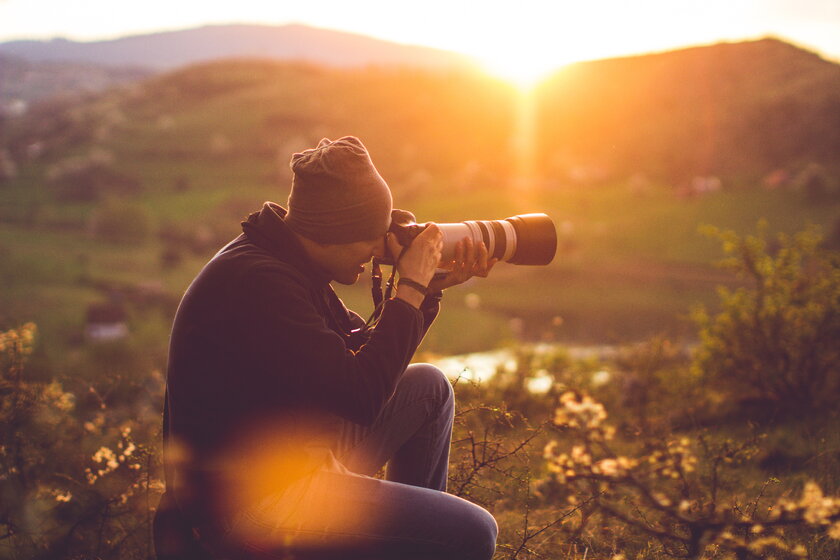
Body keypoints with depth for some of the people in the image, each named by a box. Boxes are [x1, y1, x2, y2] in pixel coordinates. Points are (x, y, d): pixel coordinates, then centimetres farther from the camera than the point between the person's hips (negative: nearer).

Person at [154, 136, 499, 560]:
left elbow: (364, 353, 15)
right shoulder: (257, 283, -25)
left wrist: (431, 287, 3)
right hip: (253, 502, -10)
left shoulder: (289, 263, 6)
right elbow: (362, 397, -27)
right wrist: (411, 288, -18)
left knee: (428, 386, 19)